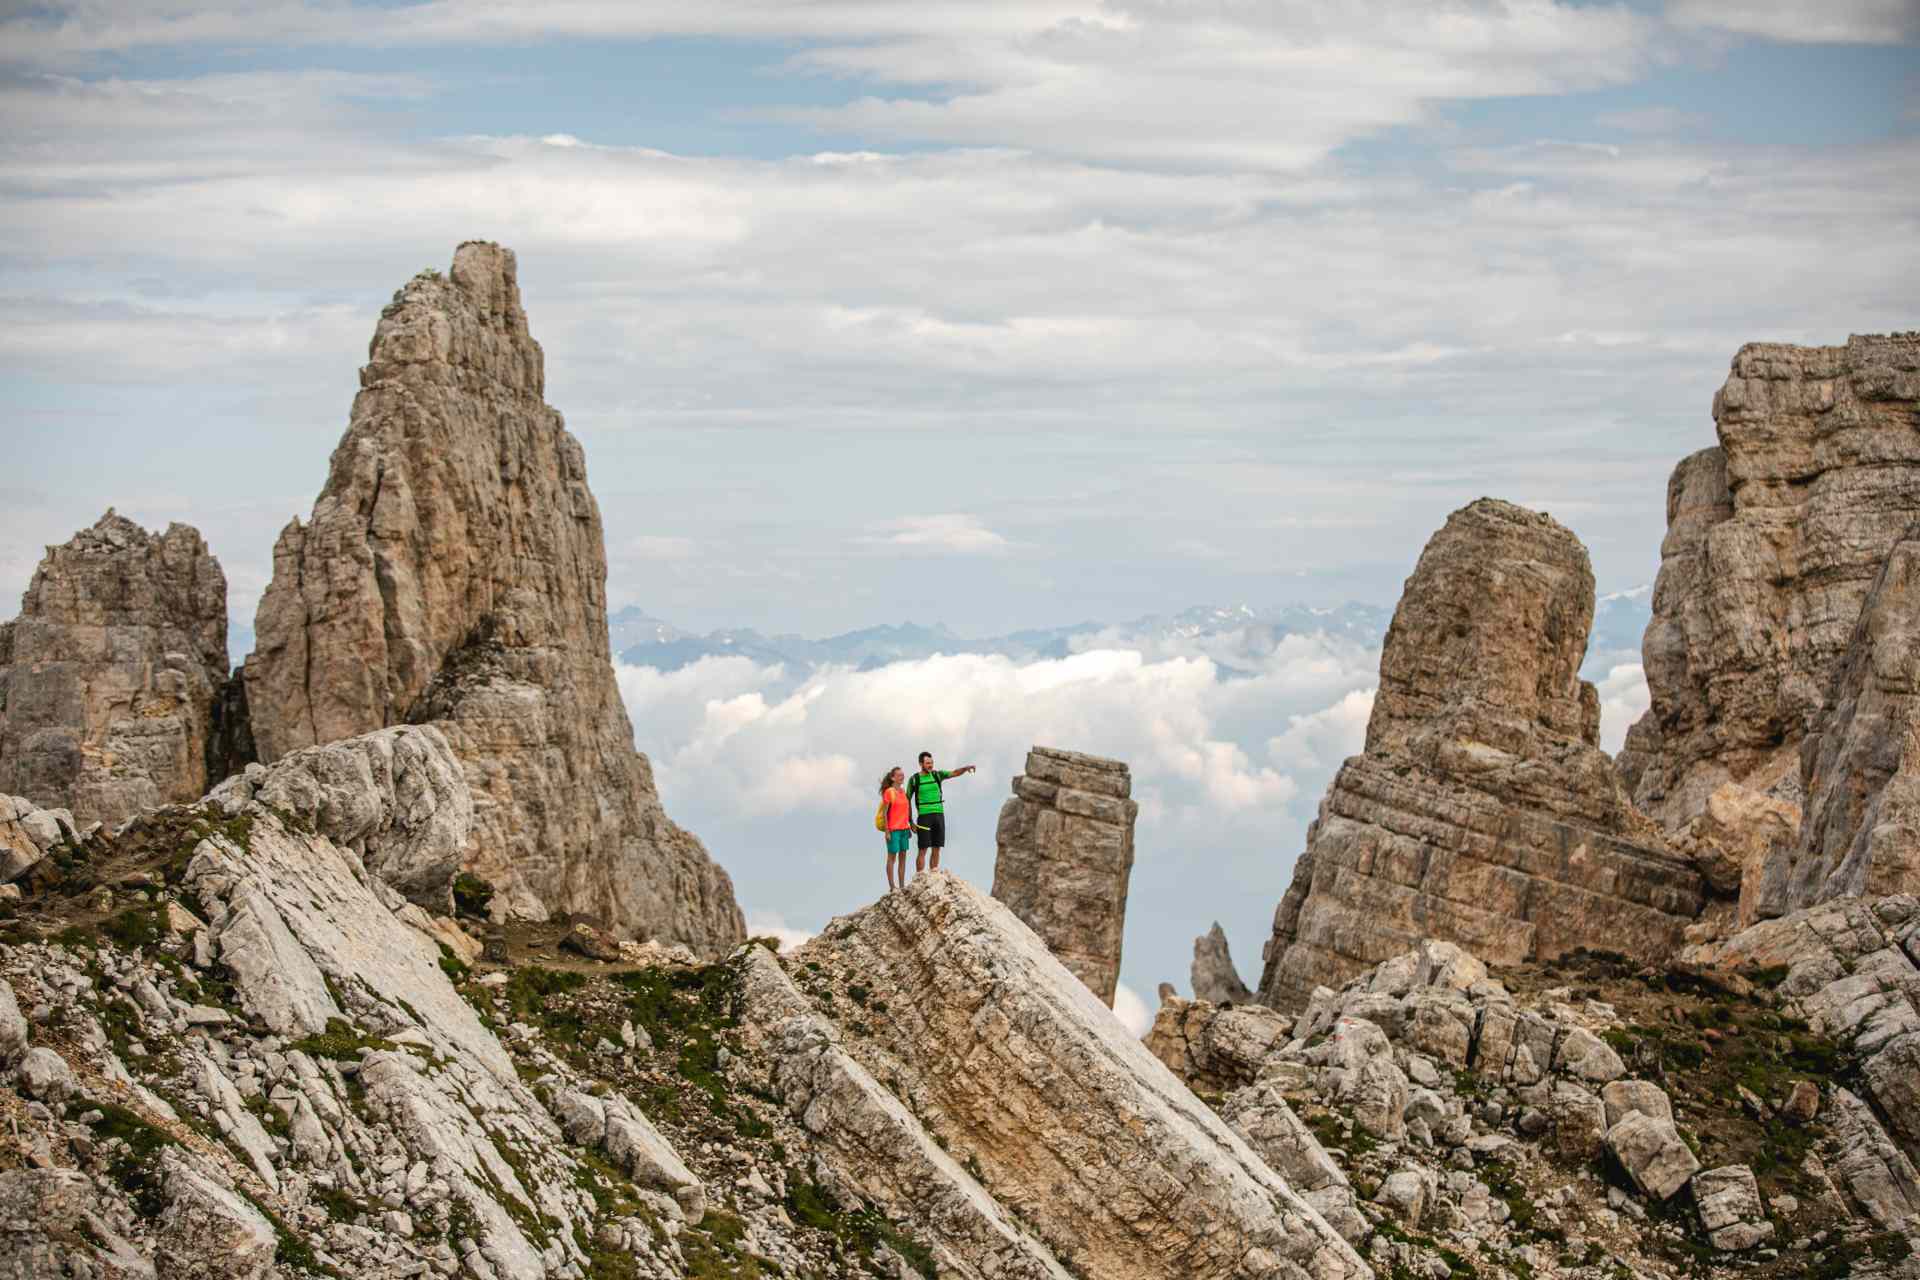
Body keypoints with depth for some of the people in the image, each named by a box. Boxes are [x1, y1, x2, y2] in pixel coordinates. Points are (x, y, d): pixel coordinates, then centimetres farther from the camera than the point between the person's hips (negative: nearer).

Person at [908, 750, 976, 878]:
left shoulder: (937, 775, 7)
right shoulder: (914, 779, -3)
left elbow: (955, 773, -1)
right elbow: (907, 801, 1)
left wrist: (966, 768, -22)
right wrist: (910, 822, -4)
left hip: (939, 815, 4)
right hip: (924, 816, -4)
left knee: (936, 849, 4)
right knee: (923, 850, -7)